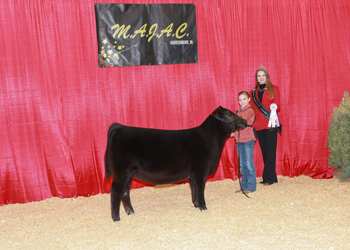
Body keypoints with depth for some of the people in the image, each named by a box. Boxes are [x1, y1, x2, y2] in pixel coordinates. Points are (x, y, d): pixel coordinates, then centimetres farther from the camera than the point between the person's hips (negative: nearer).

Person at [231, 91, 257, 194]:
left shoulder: (250, 110, -6)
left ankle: (251, 186, 2)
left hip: (248, 140, -7)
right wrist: (233, 132, 0)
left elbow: (242, 118, -24)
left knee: (249, 163, -5)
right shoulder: (238, 111, 17)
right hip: (239, 140, 7)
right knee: (242, 164, 12)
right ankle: (244, 186, 20)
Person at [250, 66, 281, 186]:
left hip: (270, 124, -4)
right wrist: (252, 124, 1)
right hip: (259, 126, 4)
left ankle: (268, 178, -4)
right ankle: (272, 177, 13)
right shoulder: (253, 92, 14)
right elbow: (253, 109, 14)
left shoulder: (273, 89, 5)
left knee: (270, 151, -6)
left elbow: (277, 106, 1)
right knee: (264, 152, 5)